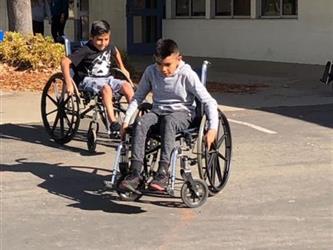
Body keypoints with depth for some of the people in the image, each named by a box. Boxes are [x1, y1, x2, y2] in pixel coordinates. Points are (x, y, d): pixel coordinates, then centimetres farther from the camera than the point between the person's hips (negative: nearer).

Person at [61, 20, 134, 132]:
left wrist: (122, 68, 30)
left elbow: (116, 52, 31)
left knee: (127, 86, -18)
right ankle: (113, 122, -40)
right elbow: (65, 61, -23)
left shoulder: (109, 46, 4)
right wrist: (69, 83, -28)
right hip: (88, 80, -6)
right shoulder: (86, 50, -16)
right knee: (106, 88, -37)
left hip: (106, 78, 6)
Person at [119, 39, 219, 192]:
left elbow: (209, 102, -11)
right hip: (157, 112, 4)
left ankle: (163, 173, -44)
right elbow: (137, 97, 12)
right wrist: (126, 121, 1)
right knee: (141, 122, -30)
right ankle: (135, 173, -36)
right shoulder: (151, 72, 0)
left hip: (182, 114, -3)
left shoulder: (187, 75, -11)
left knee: (168, 121, -39)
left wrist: (213, 129, -23)